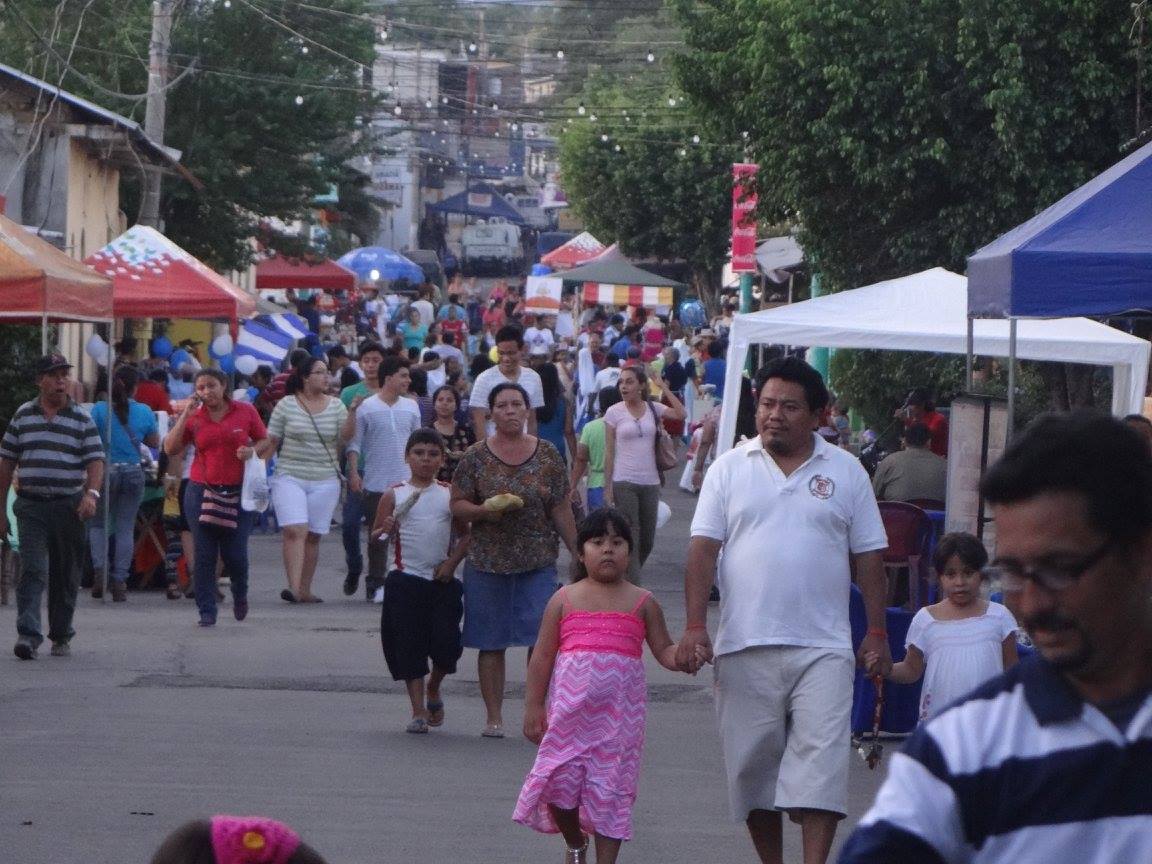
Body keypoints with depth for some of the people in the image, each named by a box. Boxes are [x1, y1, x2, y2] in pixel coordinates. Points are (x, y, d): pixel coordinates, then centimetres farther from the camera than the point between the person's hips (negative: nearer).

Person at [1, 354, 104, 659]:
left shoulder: (82, 420, 5)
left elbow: (95, 460, -2)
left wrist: (91, 493, -21)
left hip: (69, 507, 0)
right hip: (31, 506, 0)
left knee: (66, 576, 7)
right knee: (32, 570, -13)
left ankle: (61, 636, 20)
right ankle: (28, 634, -20)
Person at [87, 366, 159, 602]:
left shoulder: (99, 410, -7)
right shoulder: (144, 412, -1)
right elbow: (154, 442, 10)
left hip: (106, 471, -1)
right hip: (134, 472, 1)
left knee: (97, 523, 14)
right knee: (125, 528, 7)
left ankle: (99, 570, -7)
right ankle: (119, 581, 5)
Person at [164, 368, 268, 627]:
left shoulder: (245, 412, 3)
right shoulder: (194, 417, 5)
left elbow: (264, 441, 12)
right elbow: (170, 449, -2)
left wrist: (251, 451, -9)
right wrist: (185, 416, -7)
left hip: (237, 493, -1)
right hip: (202, 491, 1)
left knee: (235, 554, -1)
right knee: (204, 555, -2)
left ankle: (240, 596, 30)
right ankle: (206, 612, 4)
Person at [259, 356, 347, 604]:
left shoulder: (336, 406, 7)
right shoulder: (286, 405, 2)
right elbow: (270, 442, 5)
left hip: (325, 481, 2)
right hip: (290, 478, -2)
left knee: (313, 535, 5)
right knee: (295, 530, -16)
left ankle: (305, 590, 12)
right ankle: (294, 587, -23)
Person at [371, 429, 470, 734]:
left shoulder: (450, 494, 5)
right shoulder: (394, 495, 2)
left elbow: (464, 534, 8)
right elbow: (375, 535, 4)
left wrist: (452, 562, -6)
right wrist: (385, 531, -18)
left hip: (442, 580, 1)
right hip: (405, 580, -1)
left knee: (445, 644, -1)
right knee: (409, 646, 0)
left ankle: (433, 691, 29)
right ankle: (419, 710, 8)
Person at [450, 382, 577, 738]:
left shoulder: (547, 455, 4)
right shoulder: (476, 457, 1)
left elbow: (561, 510, 7)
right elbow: (457, 505, 3)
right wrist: (486, 509, -16)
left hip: (538, 561, 0)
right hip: (487, 560, 0)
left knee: (541, 639, -9)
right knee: (491, 642, 4)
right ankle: (494, 717, 11)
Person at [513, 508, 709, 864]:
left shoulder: (642, 603, 8)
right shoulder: (565, 600, 7)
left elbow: (663, 650, 8)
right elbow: (542, 656, 8)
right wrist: (533, 707, 3)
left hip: (619, 712, 0)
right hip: (570, 708, 0)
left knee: (611, 785, 1)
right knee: (559, 780, -2)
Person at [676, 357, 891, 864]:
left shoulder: (846, 472, 8)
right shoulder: (730, 469, 7)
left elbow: (868, 556, 10)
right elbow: (703, 549, 2)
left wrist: (877, 632, 6)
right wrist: (695, 625, -7)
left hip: (821, 646, -1)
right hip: (744, 646, 1)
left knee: (820, 760, -12)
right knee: (753, 764, 6)